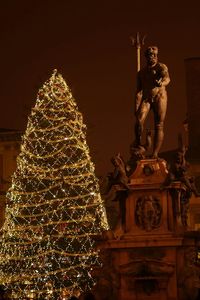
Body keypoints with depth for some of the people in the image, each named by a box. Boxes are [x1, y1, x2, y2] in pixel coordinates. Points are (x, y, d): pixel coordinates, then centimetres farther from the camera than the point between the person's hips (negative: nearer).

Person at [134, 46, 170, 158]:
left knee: (159, 126, -8)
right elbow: (139, 91, 18)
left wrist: (162, 83, -42)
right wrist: (137, 106, 8)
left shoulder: (161, 67, 3)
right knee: (139, 121, -21)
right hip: (146, 98, 3)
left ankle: (155, 154, -10)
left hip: (160, 97, -3)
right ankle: (138, 146, -6)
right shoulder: (141, 72, 16)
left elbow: (167, 78, -18)